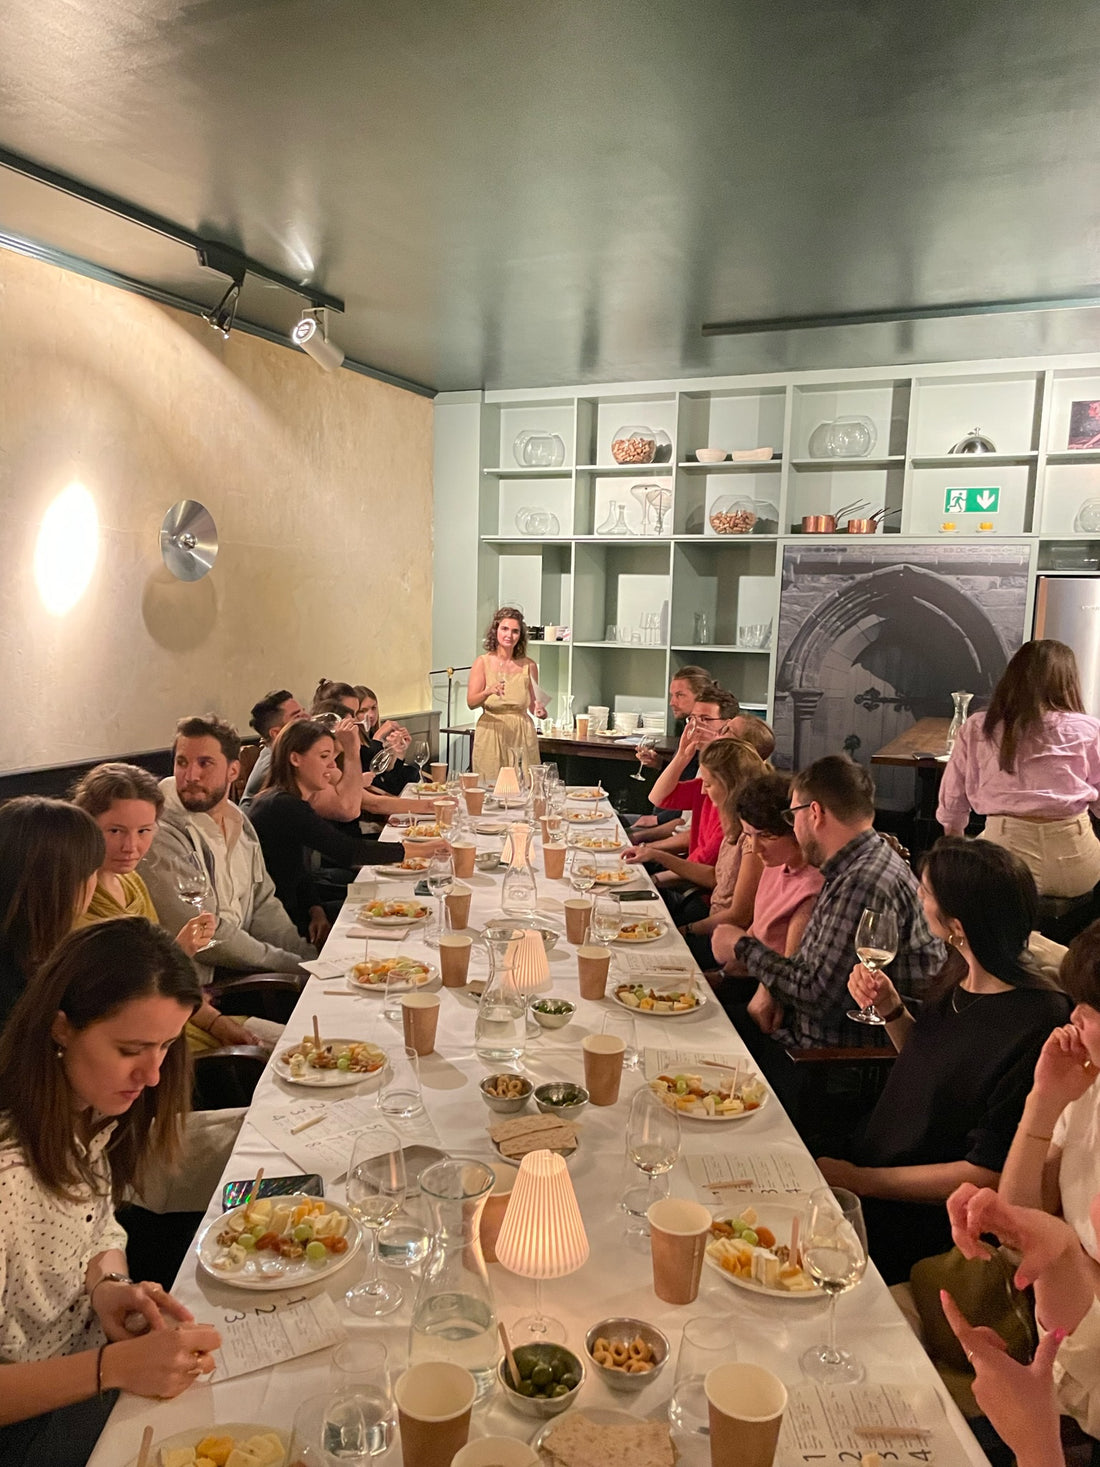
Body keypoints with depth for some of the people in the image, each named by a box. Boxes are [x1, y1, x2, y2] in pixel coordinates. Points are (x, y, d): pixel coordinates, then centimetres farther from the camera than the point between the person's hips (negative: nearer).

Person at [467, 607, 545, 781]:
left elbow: (532, 704, 12)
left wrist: (539, 710, -10)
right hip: (491, 733, -1)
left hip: (521, 734, 1)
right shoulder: (482, 662, 1)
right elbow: (471, 702, -5)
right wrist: (488, 692, -24)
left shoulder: (528, 665, 5)